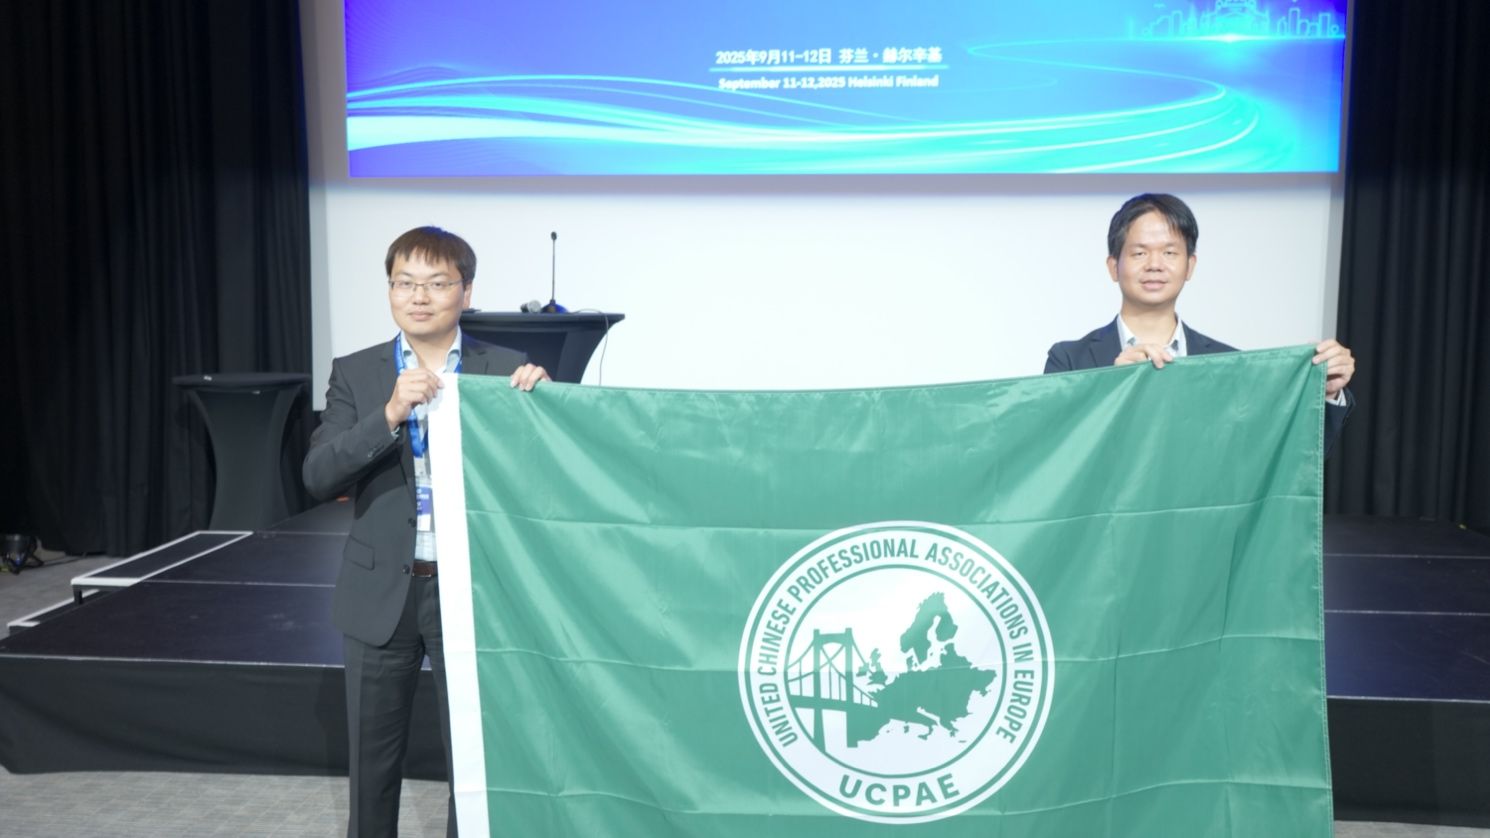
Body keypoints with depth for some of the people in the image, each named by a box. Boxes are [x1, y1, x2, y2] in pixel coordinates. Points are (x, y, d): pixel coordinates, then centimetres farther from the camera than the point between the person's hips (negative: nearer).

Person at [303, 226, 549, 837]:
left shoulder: (506, 371, -2)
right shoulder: (355, 374, 1)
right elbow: (318, 477, -9)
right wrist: (388, 416, -23)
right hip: (381, 593, 1)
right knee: (372, 758, 14)